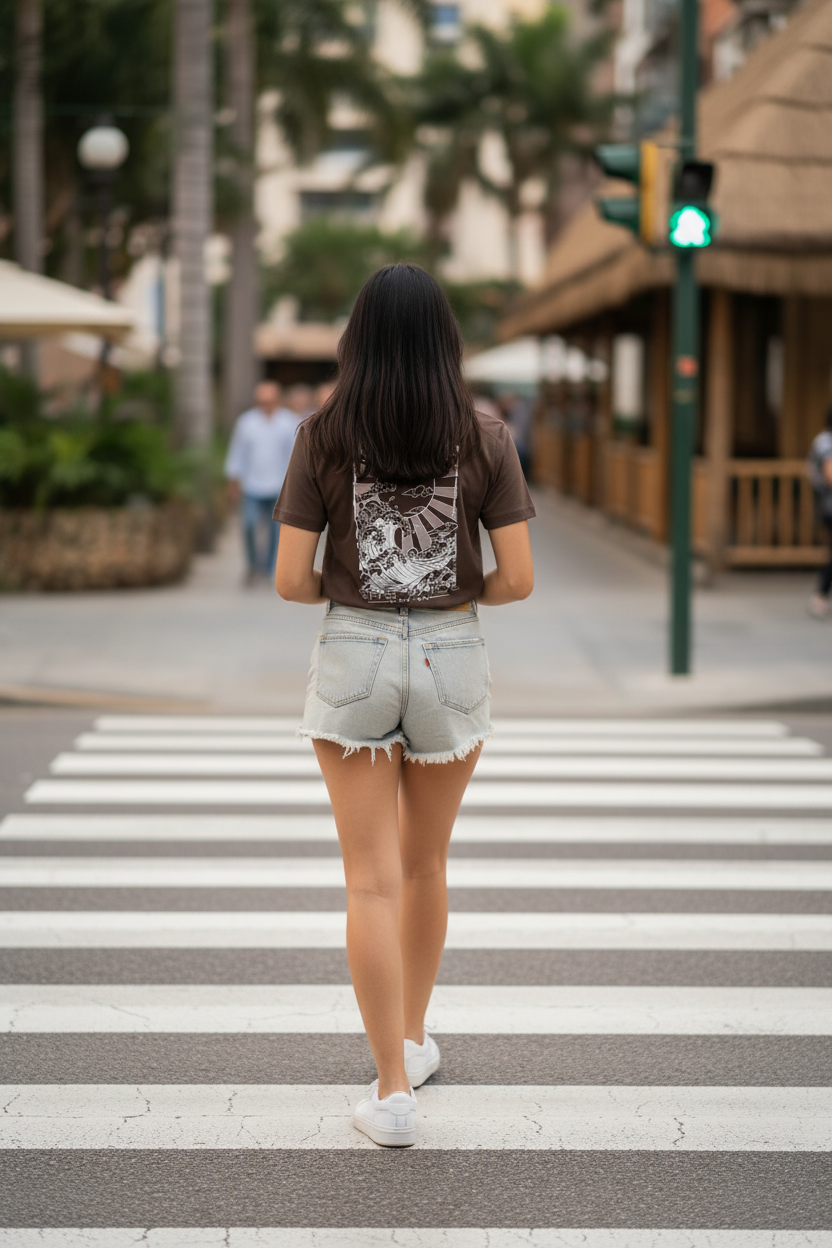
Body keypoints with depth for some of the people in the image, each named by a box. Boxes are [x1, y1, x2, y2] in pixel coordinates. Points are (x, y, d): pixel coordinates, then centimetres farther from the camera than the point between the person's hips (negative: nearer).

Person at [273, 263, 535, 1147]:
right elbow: (517, 579, -7)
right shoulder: (484, 440, -5)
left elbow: (290, 580, -8)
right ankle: (413, 1040, 37)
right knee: (425, 864, 21)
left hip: (353, 656, -1)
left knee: (373, 881, 2)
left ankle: (393, 1090, -1)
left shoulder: (323, 436, -6)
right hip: (451, 660, 1)